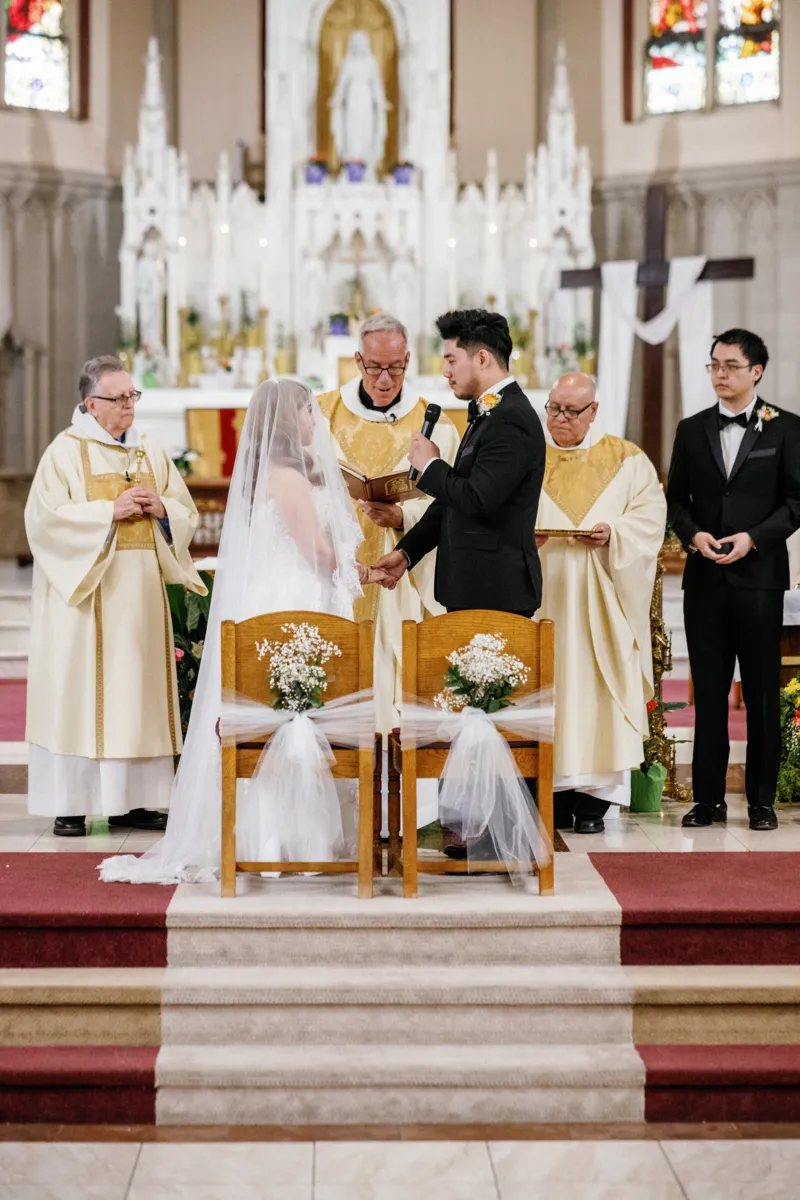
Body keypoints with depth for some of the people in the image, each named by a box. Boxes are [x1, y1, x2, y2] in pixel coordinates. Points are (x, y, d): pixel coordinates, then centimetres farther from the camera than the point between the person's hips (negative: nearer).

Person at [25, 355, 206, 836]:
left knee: (137, 688, 4)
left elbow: (187, 513, 14)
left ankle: (129, 801, 9)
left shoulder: (152, 452, 13)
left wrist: (161, 508, -7)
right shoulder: (66, 451, -2)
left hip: (141, 594, 5)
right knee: (79, 690, -6)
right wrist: (110, 511, -16)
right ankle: (72, 805, -2)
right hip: (86, 594, -5)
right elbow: (45, 515, -13)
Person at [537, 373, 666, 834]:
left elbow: (651, 513, 3)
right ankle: (553, 794, 0)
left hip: (600, 600, -1)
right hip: (541, 593, 1)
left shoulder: (625, 460, 9)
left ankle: (592, 802, -2)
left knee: (596, 684, -5)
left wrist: (614, 533, -14)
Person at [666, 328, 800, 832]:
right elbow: (676, 499, 12)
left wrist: (754, 537, -13)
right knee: (708, 691, 5)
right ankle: (709, 798, 10)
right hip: (705, 577, 3)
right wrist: (694, 535, -7)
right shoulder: (692, 430, 11)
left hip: (759, 574, -3)